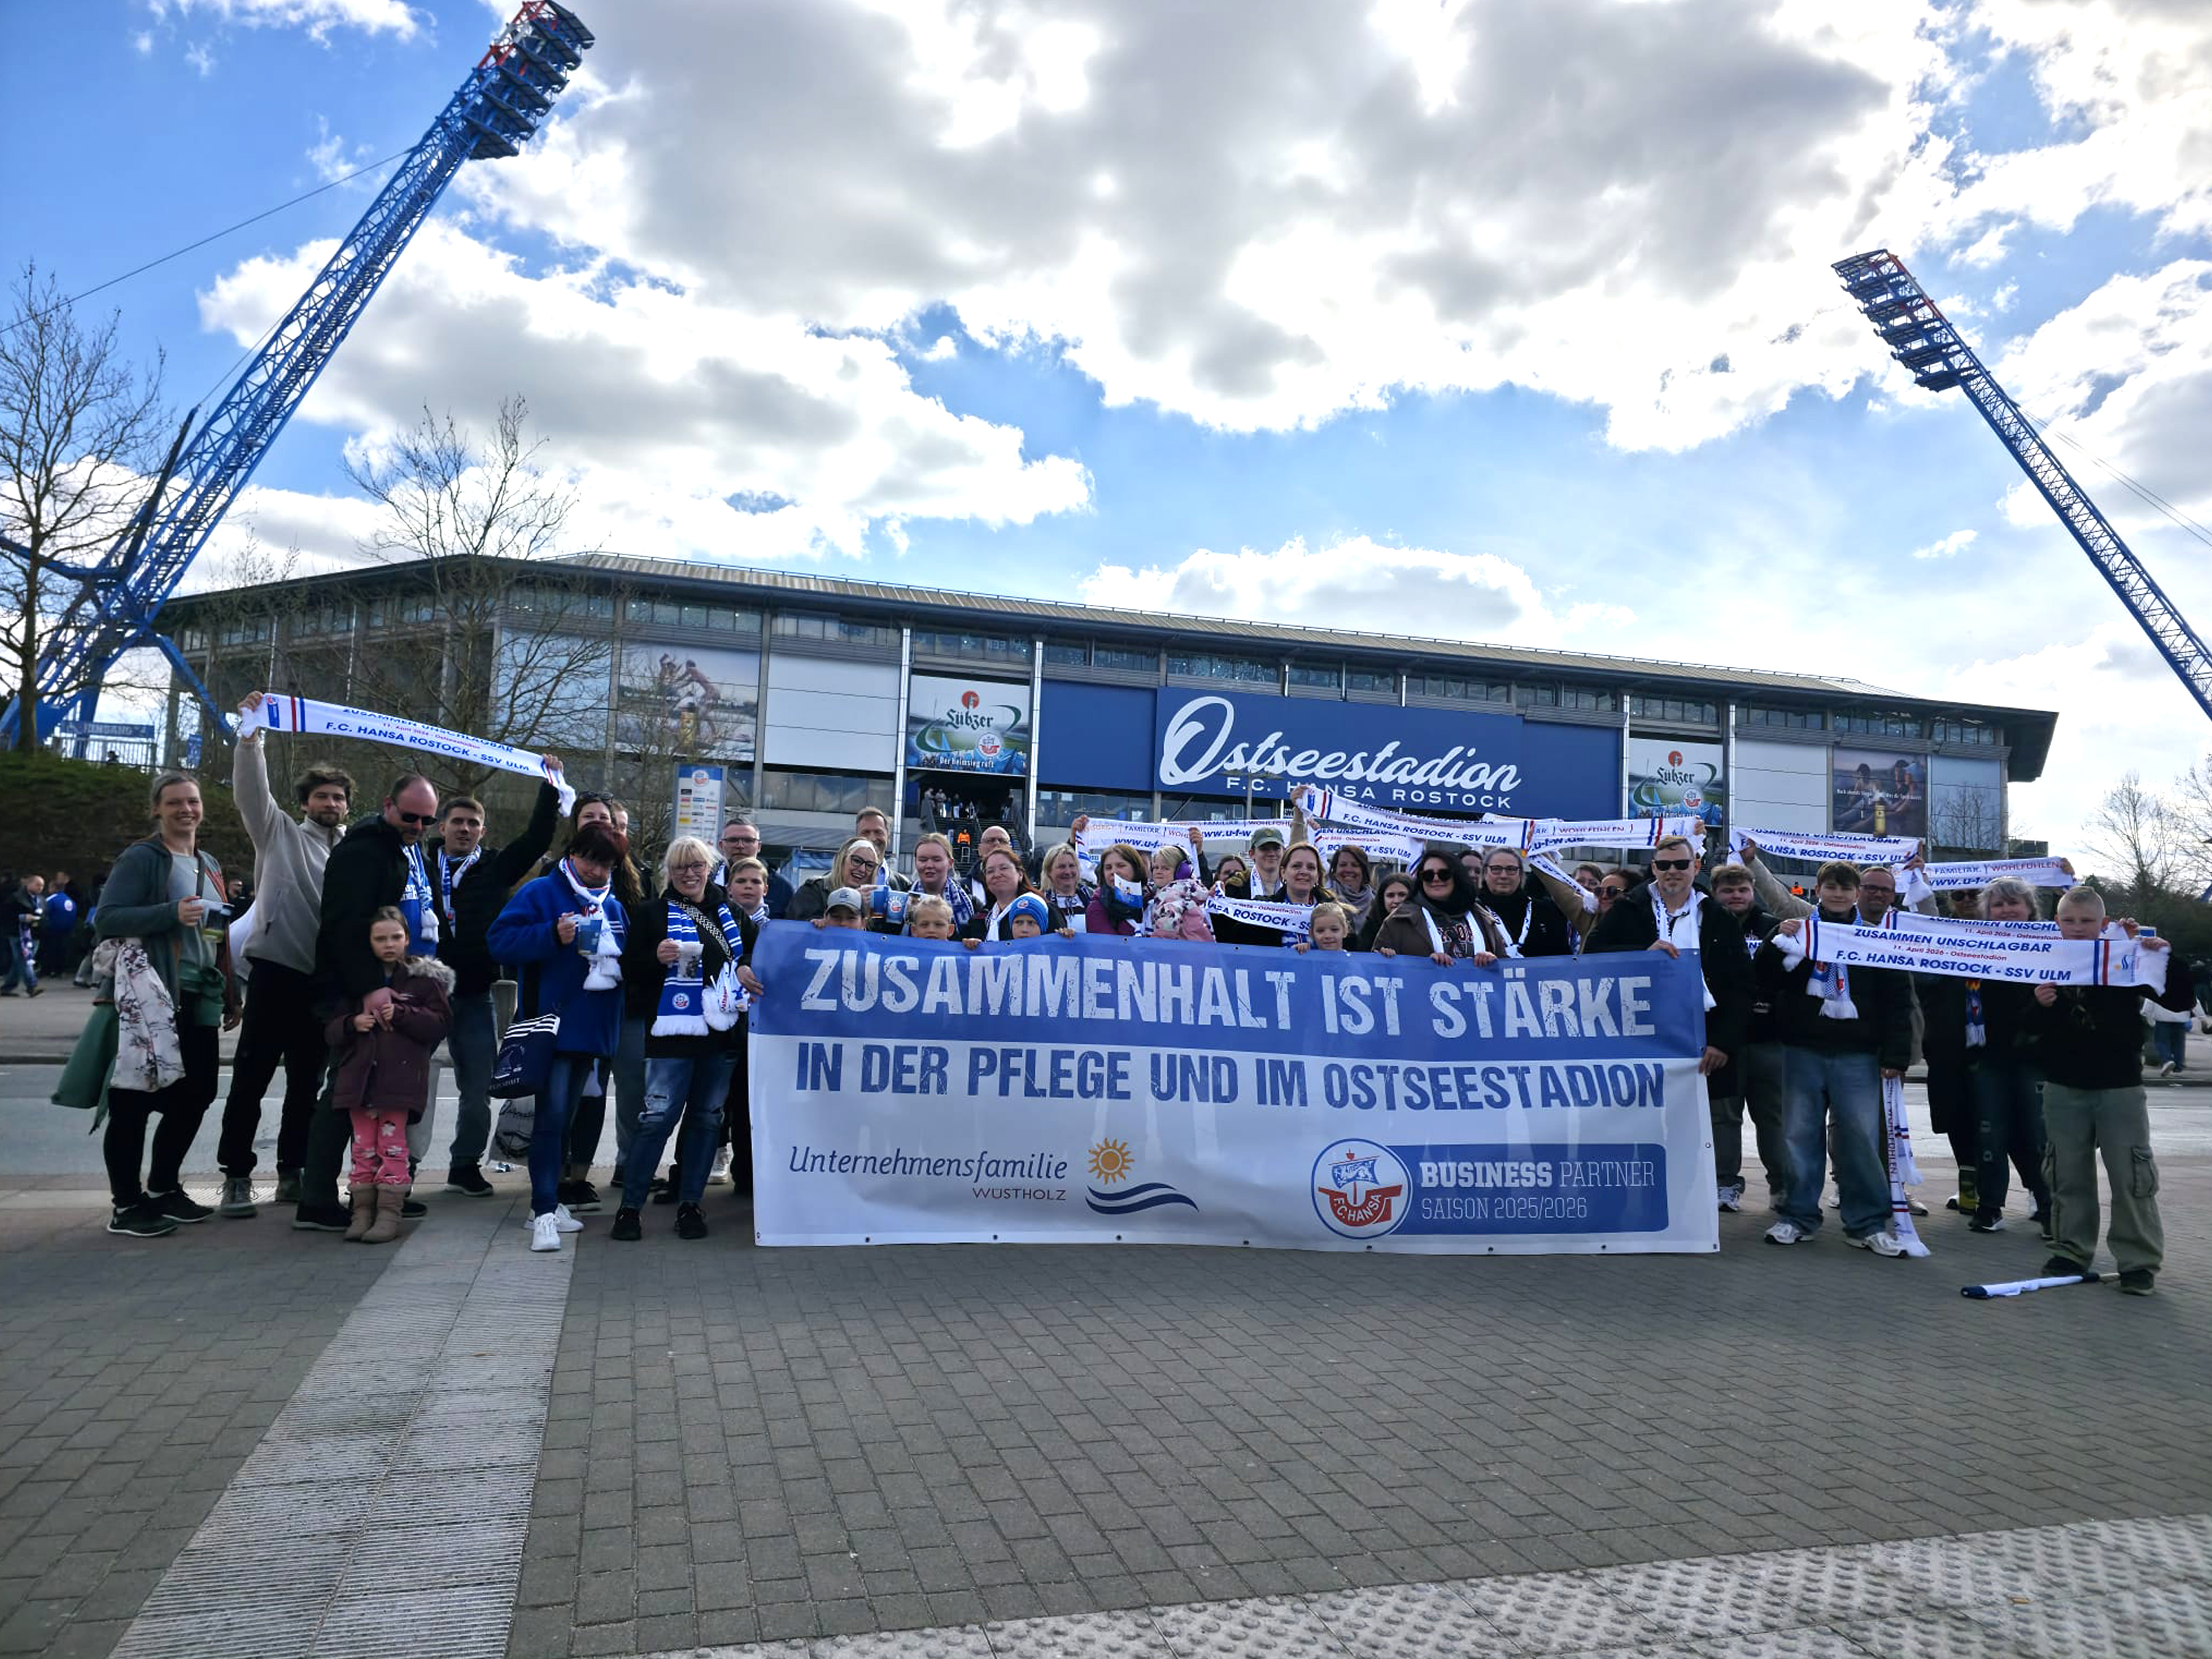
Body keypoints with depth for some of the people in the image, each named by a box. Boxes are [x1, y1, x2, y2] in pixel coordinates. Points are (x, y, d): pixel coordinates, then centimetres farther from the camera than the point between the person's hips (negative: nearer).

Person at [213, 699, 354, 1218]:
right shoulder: (280, 833, 8)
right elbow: (251, 789, -5)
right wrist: (251, 735, -15)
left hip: (325, 980, 4)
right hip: (275, 970, -3)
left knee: (307, 1083, 10)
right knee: (250, 1078, -3)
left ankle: (292, 1174, 20)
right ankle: (237, 1178, 5)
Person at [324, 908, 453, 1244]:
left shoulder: (424, 978, 3)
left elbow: (440, 1023, -4)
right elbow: (331, 1032, 14)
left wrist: (400, 1014, -14)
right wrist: (352, 1023, -7)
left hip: (401, 1075, -4)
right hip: (359, 1074, 4)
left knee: (392, 1146, -2)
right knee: (363, 1147, 7)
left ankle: (389, 1214, 3)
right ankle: (362, 1212, 14)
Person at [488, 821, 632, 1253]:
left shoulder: (614, 906, 14)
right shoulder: (540, 893, -4)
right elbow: (499, 939, -13)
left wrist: (623, 960, 3)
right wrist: (553, 936, -25)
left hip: (593, 1025, 6)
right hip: (552, 1023, -6)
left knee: (566, 1114, 14)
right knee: (551, 1113, -11)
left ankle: (549, 1200, 23)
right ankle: (544, 1210, -7)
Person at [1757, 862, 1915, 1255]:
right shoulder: (1800, 929, 8)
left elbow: (1897, 999, 4)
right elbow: (1764, 979, 3)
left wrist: (1895, 1054, -2)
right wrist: (1779, 941, -12)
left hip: (1857, 1055, -1)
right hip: (1803, 1050, 1)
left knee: (1861, 1137, -3)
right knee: (1801, 1134, 5)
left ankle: (1867, 1223, 8)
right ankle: (1798, 1217, 14)